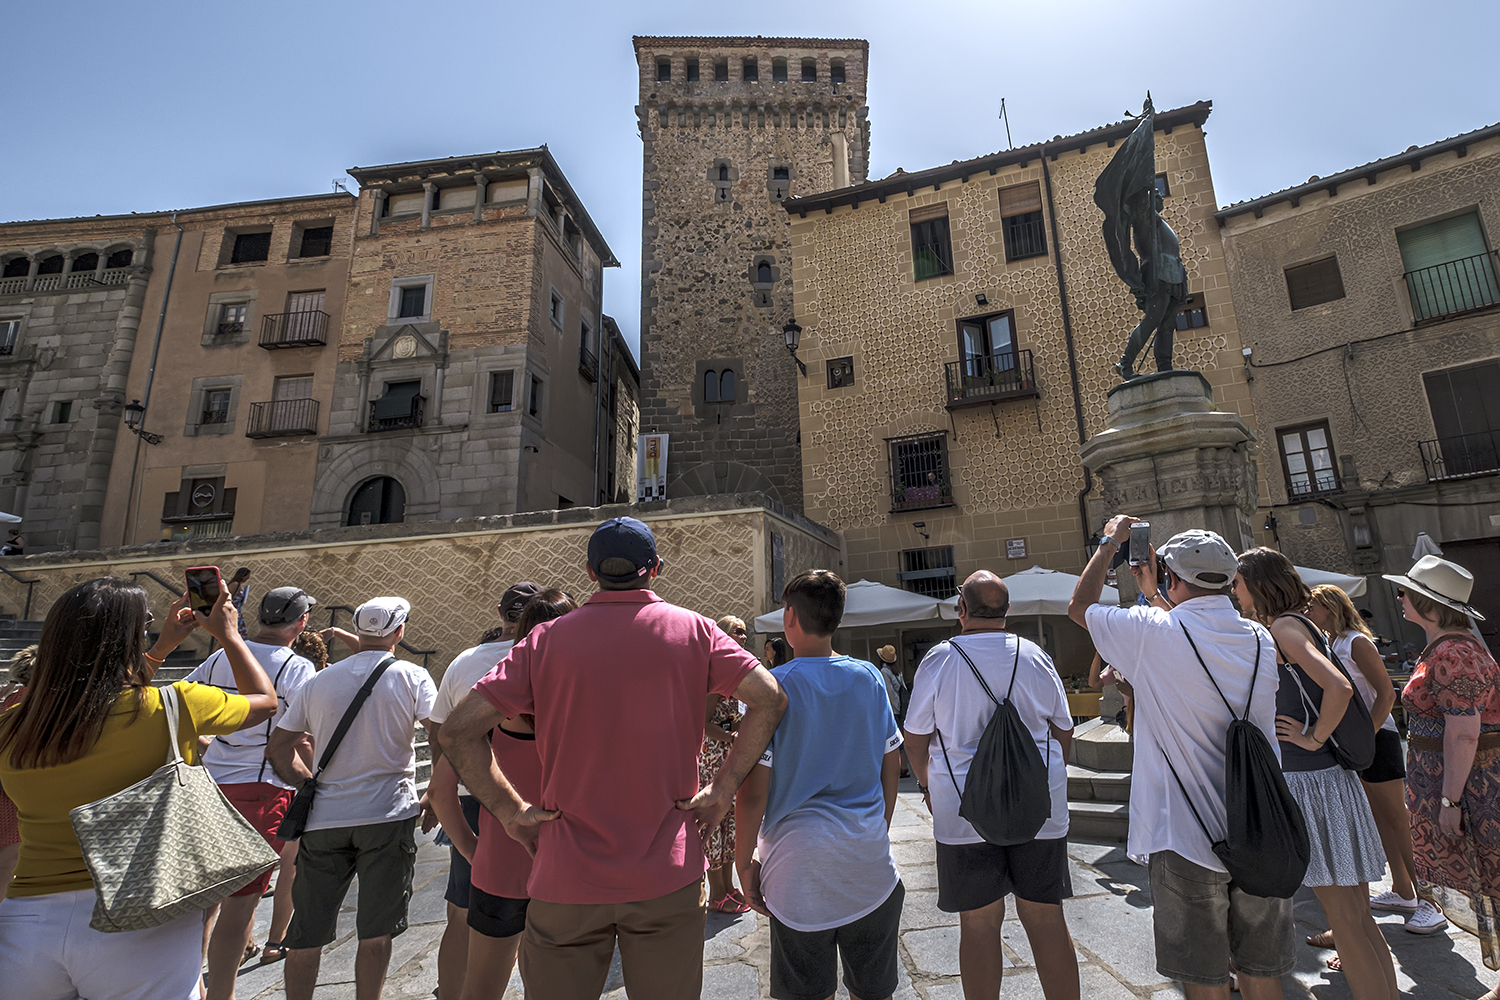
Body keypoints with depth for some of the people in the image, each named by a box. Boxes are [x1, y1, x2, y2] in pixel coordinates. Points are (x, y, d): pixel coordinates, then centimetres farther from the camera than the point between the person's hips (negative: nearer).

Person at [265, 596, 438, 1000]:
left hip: (323, 819, 3)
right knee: (375, 932, 10)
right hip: (387, 816, -3)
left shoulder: (318, 682, 7)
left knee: (306, 932, 16)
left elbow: (277, 748, 11)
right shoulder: (411, 677, -6)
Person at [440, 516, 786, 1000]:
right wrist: (722, 789, -6)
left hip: (566, 876, 0)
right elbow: (770, 699, -10)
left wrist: (511, 810, 0)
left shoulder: (547, 639, -2)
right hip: (669, 877, 0)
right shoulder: (693, 630, -3)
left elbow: (458, 729, -6)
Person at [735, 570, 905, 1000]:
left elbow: (753, 791, -12)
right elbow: (891, 764, 8)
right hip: (869, 857, 4)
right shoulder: (868, 677, 0)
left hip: (799, 859, -3)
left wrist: (745, 861, 0)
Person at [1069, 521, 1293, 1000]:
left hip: (1186, 837, -5)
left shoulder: (1154, 633, -17)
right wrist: (1153, 594, 29)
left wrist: (1110, 543, 11)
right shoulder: (1260, 640, 0)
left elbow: (1079, 607, 0)